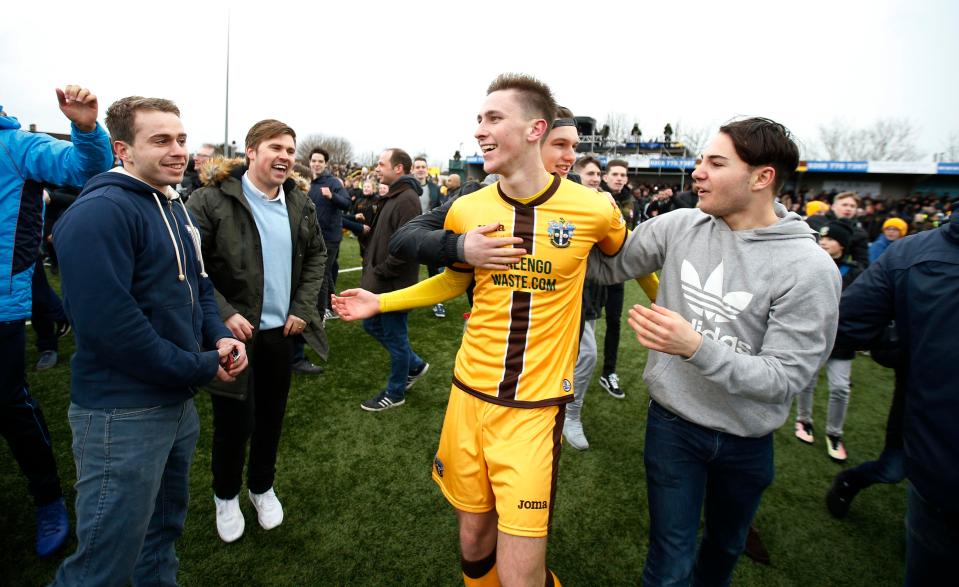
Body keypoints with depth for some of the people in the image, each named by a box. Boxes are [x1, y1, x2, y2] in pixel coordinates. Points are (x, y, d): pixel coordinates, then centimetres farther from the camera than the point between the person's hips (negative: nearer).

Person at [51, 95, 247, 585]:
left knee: (165, 525, 25)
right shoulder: (100, 212, -18)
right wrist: (202, 366, -17)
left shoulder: (175, 208, 11)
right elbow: (108, 322, -26)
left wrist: (219, 337, -3)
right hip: (124, 412, -8)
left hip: (178, 399, 9)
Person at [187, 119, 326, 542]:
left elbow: (316, 255, 11)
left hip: (281, 330, 5)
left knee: (271, 416, 18)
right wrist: (223, 315, -19)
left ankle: (262, 487, 42)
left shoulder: (300, 203, 3)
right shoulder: (212, 199, -13)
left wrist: (303, 308, 1)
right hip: (234, 331, -4)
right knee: (234, 420, 7)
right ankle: (226, 495, 36)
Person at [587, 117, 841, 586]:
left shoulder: (810, 269, -19)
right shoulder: (679, 226, -10)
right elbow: (609, 267, -2)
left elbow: (784, 379, -21)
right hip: (672, 423, 0)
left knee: (726, 546, 27)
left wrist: (696, 347, -35)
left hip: (746, 441, 0)